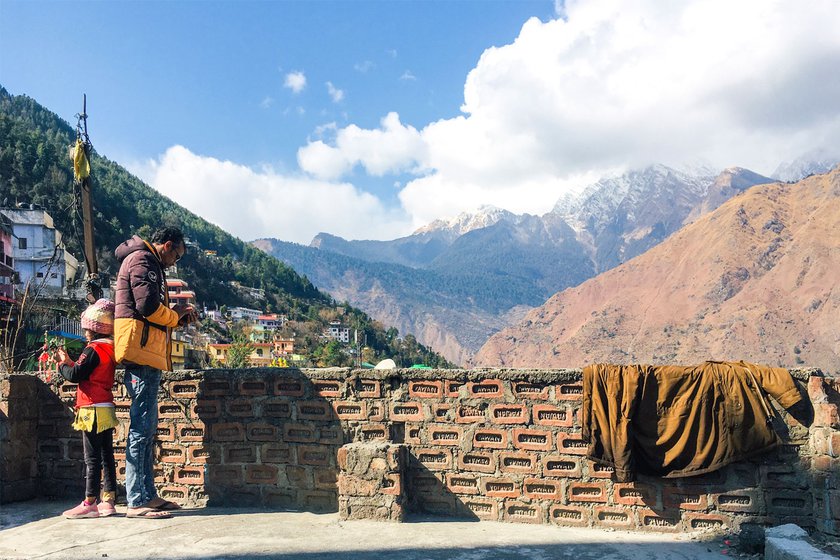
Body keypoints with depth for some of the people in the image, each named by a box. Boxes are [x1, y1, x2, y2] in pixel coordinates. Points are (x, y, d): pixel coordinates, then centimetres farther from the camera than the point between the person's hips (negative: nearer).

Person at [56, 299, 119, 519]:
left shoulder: (93, 349, -12)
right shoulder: (110, 349, 14)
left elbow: (75, 375, -14)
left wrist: (62, 365, 4)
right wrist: (69, 362, 19)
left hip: (93, 410, -9)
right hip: (106, 410, 9)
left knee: (92, 458, -4)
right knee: (106, 457, 9)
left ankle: (90, 503, 0)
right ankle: (108, 501, 12)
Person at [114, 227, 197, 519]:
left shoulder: (146, 262, 25)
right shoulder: (143, 260, -6)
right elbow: (148, 306, -18)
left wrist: (177, 317, 11)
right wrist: (176, 316, -2)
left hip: (146, 354, 11)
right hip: (141, 351, -11)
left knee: (146, 427, 11)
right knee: (142, 427, -9)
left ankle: (148, 495, 17)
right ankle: (137, 502, -6)